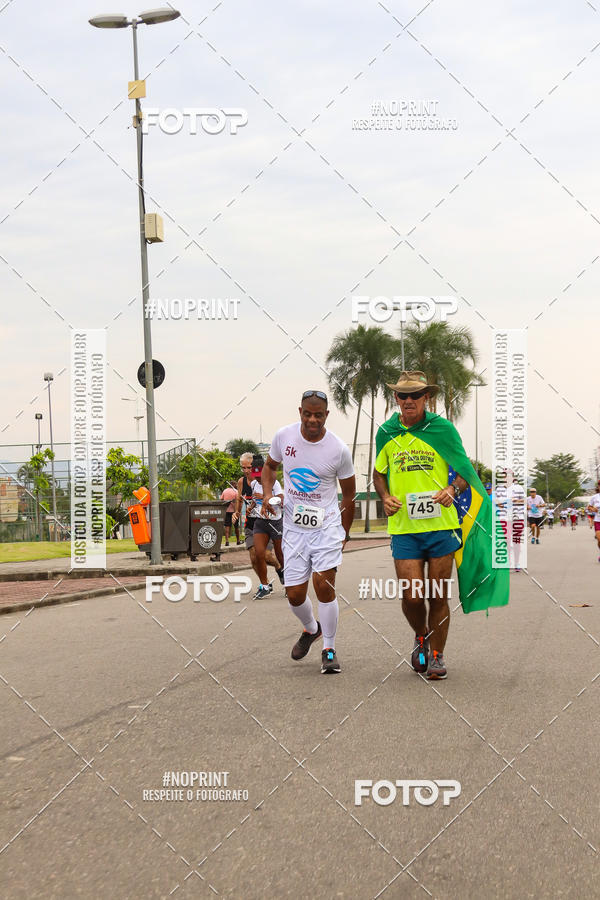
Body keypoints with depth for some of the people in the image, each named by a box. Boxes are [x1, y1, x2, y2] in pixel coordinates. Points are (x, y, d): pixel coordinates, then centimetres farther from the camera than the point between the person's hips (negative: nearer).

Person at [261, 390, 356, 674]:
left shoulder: (338, 450, -11)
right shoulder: (284, 436, -4)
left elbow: (348, 495, 2)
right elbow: (270, 465, 17)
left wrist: (344, 534, 8)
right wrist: (267, 493, -2)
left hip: (326, 525, -3)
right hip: (294, 526, 3)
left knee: (323, 584, -16)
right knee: (295, 594, 1)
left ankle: (329, 650, 2)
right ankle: (311, 629, 36)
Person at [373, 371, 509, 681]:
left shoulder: (442, 428, 1)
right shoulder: (386, 433, 6)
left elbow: (465, 471, 8)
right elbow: (378, 473, 20)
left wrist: (452, 489, -13)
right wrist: (385, 497, 0)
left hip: (441, 525, -1)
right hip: (403, 528, 1)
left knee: (438, 597, 4)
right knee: (411, 597, -5)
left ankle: (437, 655, 23)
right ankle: (421, 637, 27)